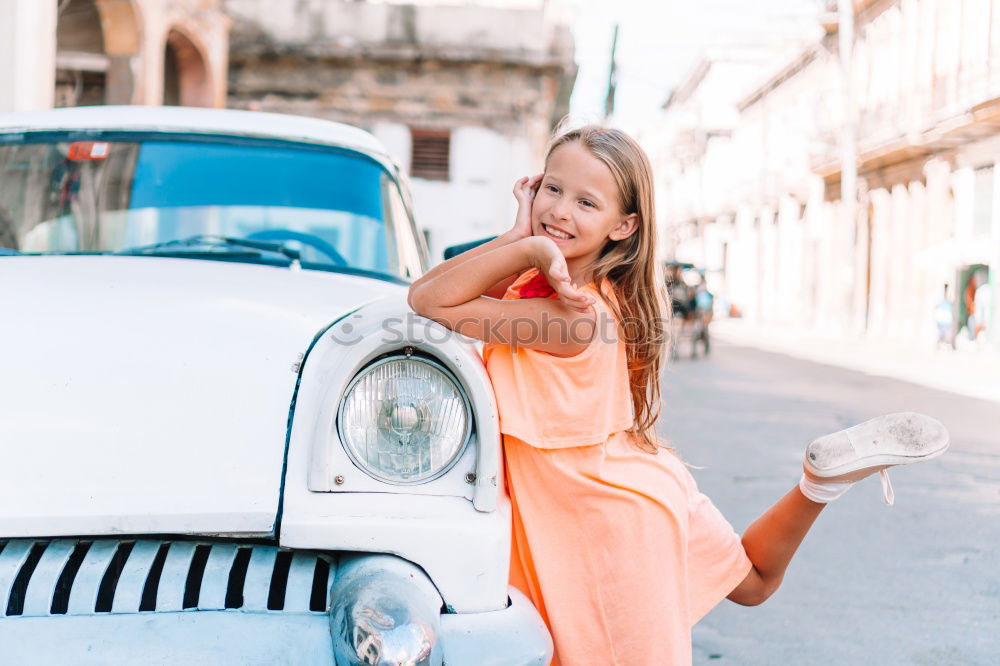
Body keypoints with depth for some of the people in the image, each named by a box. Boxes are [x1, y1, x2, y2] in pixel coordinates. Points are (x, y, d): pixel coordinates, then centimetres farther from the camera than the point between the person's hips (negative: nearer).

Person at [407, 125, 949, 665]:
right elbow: (431, 287, -5)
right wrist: (518, 239, -15)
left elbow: (431, 304, -31)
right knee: (751, 581, 28)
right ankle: (821, 477, 18)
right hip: (635, 487, 10)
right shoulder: (538, 278, -2)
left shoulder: (576, 313, -30)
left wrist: (528, 246, -34)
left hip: (616, 512, -10)